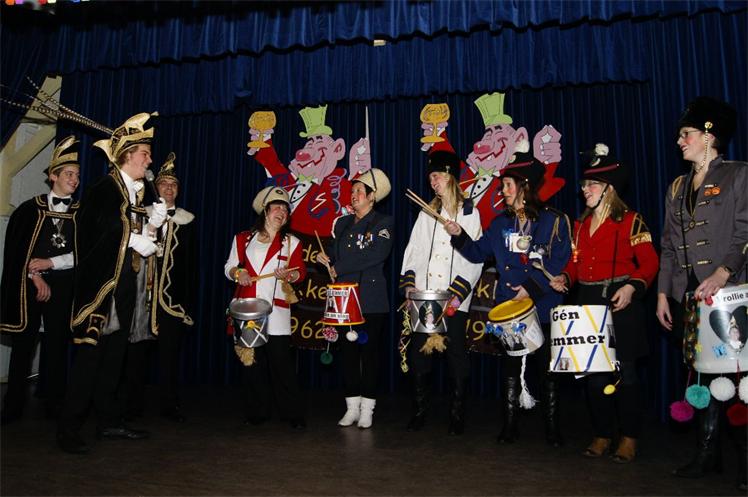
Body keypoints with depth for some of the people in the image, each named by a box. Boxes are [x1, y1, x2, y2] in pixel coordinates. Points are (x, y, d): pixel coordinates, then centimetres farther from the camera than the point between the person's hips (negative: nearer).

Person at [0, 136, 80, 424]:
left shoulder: (79, 214, 8)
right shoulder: (31, 209, 5)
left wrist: (50, 263, -8)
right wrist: (36, 277, -10)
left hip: (63, 288, 1)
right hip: (30, 285, 0)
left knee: (57, 345, 3)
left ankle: (54, 406, 12)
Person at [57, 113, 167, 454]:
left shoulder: (137, 193, 15)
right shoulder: (105, 189, -9)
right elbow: (109, 231, -21)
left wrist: (153, 224, -3)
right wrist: (138, 241, -12)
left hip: (125, 285, 8)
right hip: (102, 284, -8)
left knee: (114, 355, 13)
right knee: (89, 355, -5)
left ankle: (108, 421, 22)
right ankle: (69, 429, 5)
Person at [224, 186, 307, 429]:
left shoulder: (291, 242, 11)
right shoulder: (243, 238, 12)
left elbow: (300, 272, 8)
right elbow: (229, 266, 13)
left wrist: (288, 274, -14)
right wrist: (237, 273, -9)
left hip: (276, 311, -1)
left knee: (282, 363, -6)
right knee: (251, 363, 5)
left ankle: (293, 413, 3)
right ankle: (257, 412, 17)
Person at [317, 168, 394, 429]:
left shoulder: (382, 223, -2)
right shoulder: (342, 224, 16)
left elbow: (377, 254, -18)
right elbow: (334, 253, 20)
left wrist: (338, 269, -14)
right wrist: (325, 259, -5)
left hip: (372, 299, -5)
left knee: (369, 351, 1)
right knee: (348, 351, 6)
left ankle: (367, 409, 10)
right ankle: (352, 407, 16)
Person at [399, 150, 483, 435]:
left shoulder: (469, 213, 3)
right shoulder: (427, 212, 16)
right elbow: (413, 249, 12)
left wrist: (458, 292, -14)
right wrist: (409, 282, -1)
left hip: (453, 299, -4)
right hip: (423, 295, 4)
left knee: (455, 353, 1)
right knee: (418, 350, 3)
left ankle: (457, 415, 12)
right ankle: (419, 411, 15)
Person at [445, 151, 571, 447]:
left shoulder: (553, 221, -3)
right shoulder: (501, 223, 11)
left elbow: (558, 262, -11)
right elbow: (478, 253, 12)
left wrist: (531, 288, -18)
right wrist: (459, 236, -2)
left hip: (542, 306, -4)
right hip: (507, 306, 4)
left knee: (547, 368, 5)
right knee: (510, 366, 10)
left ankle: (552, 428, 18)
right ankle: (510, 425, 20)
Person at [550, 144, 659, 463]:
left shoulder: (630, 221, -3)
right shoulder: (581, 224, 15)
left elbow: (649, 263, -7)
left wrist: (632, 286, -22)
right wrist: (565, 277, -3)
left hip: (621, 304, -5)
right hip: (588, 303, 6)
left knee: (624, 372, 0)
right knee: (594, 372, 8)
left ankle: (629, 438, 15)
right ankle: (602, 435, 21)